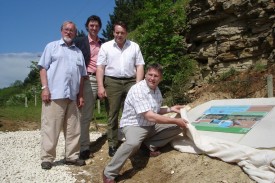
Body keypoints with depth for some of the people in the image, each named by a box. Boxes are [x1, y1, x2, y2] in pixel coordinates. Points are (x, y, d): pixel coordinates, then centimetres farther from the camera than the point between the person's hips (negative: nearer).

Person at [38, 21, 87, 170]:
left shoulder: (78, 52, 20)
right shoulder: (52, 46, 10)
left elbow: (81, 75, 18)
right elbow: (43, 68, 2)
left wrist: (81, 95, 11)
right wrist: (45, 88, -10)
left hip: (72, 96, 4)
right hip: (54, 94, -4)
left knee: (73, 129, 6)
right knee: (50, 127, -3)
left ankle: (72, 156, 16)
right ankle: (47, 158, 6)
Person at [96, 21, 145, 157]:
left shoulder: (134, 46, 11)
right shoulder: (105, 46, 7)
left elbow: (139, 66, 8)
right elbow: (100, 67, 1)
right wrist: (100, 86, -9)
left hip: (130, 82, 2)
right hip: (112, 82, -1)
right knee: (112, 115, 2)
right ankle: (112, 145, 10)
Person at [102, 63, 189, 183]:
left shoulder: (156, 90, 4)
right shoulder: (137, 90, -24)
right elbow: (150, 117, -28)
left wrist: (171, 109, 3)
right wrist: (175, 121, -22)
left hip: (152, 125, 8)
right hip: (134, 125, -8)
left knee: (179, 127, 1)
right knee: (133, 143, -40)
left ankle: (151, 144, 2)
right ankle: (109, 173, -20)